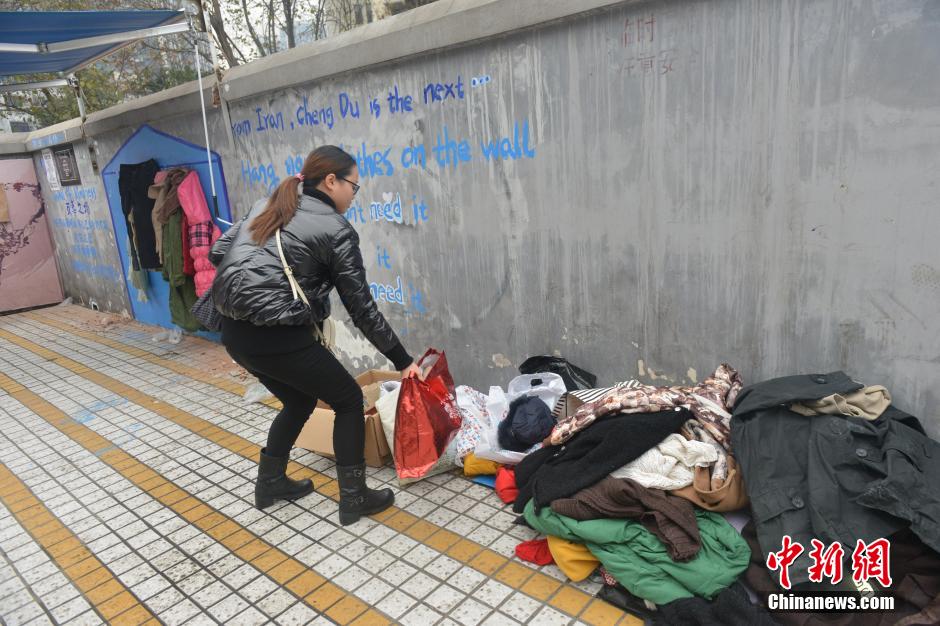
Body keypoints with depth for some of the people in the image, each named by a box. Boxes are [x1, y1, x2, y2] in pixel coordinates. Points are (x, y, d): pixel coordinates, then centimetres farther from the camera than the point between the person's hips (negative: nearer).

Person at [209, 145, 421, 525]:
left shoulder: (267, 206, 14)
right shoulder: (336, 230, -6)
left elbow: (217, 253, 11)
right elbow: (361, 307, -6)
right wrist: (402, 360, 1)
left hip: (235, 333, 8)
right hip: (278, 337, -8)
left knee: (300, 401, 28)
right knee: (348, 400, 12)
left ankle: (270, 483, 39)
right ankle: (353, 499, 17)